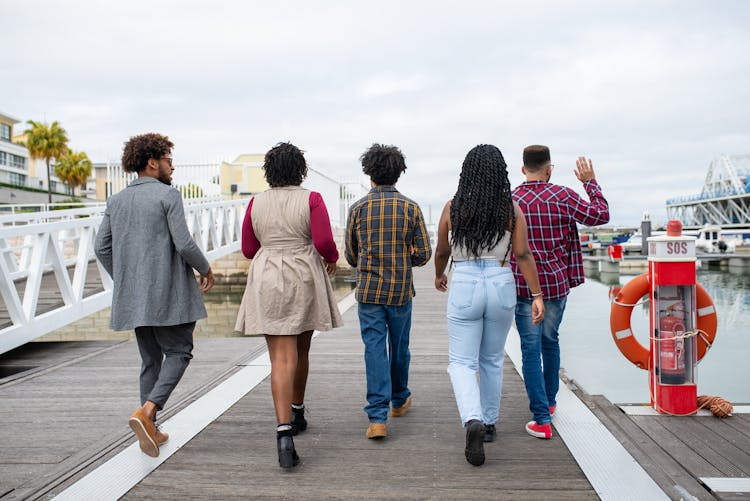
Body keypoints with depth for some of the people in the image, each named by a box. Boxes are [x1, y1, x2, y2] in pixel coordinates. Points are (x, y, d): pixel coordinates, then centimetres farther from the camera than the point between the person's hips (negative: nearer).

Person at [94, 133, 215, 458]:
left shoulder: (116, 201, 11)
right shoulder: (168, 196, -9)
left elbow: (102, 248, 9)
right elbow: (184, 244, -16)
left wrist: (123, 281, 20)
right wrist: (206, 269, 1)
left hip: (133, 296, 7)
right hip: (167, 294, -7)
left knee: (151, 359, 15)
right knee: (179, 352, 5)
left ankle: (150, 430, 16)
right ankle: (146, 411, -14)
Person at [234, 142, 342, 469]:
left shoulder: (256, 203, 2)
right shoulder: (311, 199, -6)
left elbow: (248, 249, 7)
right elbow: (324, 243, -14)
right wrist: (333, 258, 7)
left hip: (268, 283, 1)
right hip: (304, 282, 0)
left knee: (282, 359, -3)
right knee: (301, 350, 20)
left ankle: (284, 432, -17)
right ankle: (297, 413, 38)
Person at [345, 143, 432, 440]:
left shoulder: (358, 208, -3)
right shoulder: (411, 209, -3)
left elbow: (351, 256, 4)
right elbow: (424, 254, -4)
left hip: (368, 291, -1)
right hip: (401, 291, 1)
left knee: (375, 351, 0)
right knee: (399, 347, 18)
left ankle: (377, 418, -7)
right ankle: (399, 400, 37)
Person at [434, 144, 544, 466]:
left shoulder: (453, 207, -3)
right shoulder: (511, 208, -3)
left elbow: (442, 252, 8)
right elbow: (523, 255, -8)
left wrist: (439, 276, 27)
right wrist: (537, 295, -4)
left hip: (463, 286, -2)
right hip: (501, 285, 2)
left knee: (461, 362, 5)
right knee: (492, 360, 19)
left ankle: (473, 420, -19)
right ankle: (489, 423, 30)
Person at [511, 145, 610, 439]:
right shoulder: (562, 196, -6)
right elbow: (600, 215, 2)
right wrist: (590, 182, 12)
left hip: (523, 286, -1)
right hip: (557, 284, 2)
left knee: (531, 349, 2)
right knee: (550, 341, 21)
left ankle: (542, 419, -1)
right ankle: (549, 402, 35)